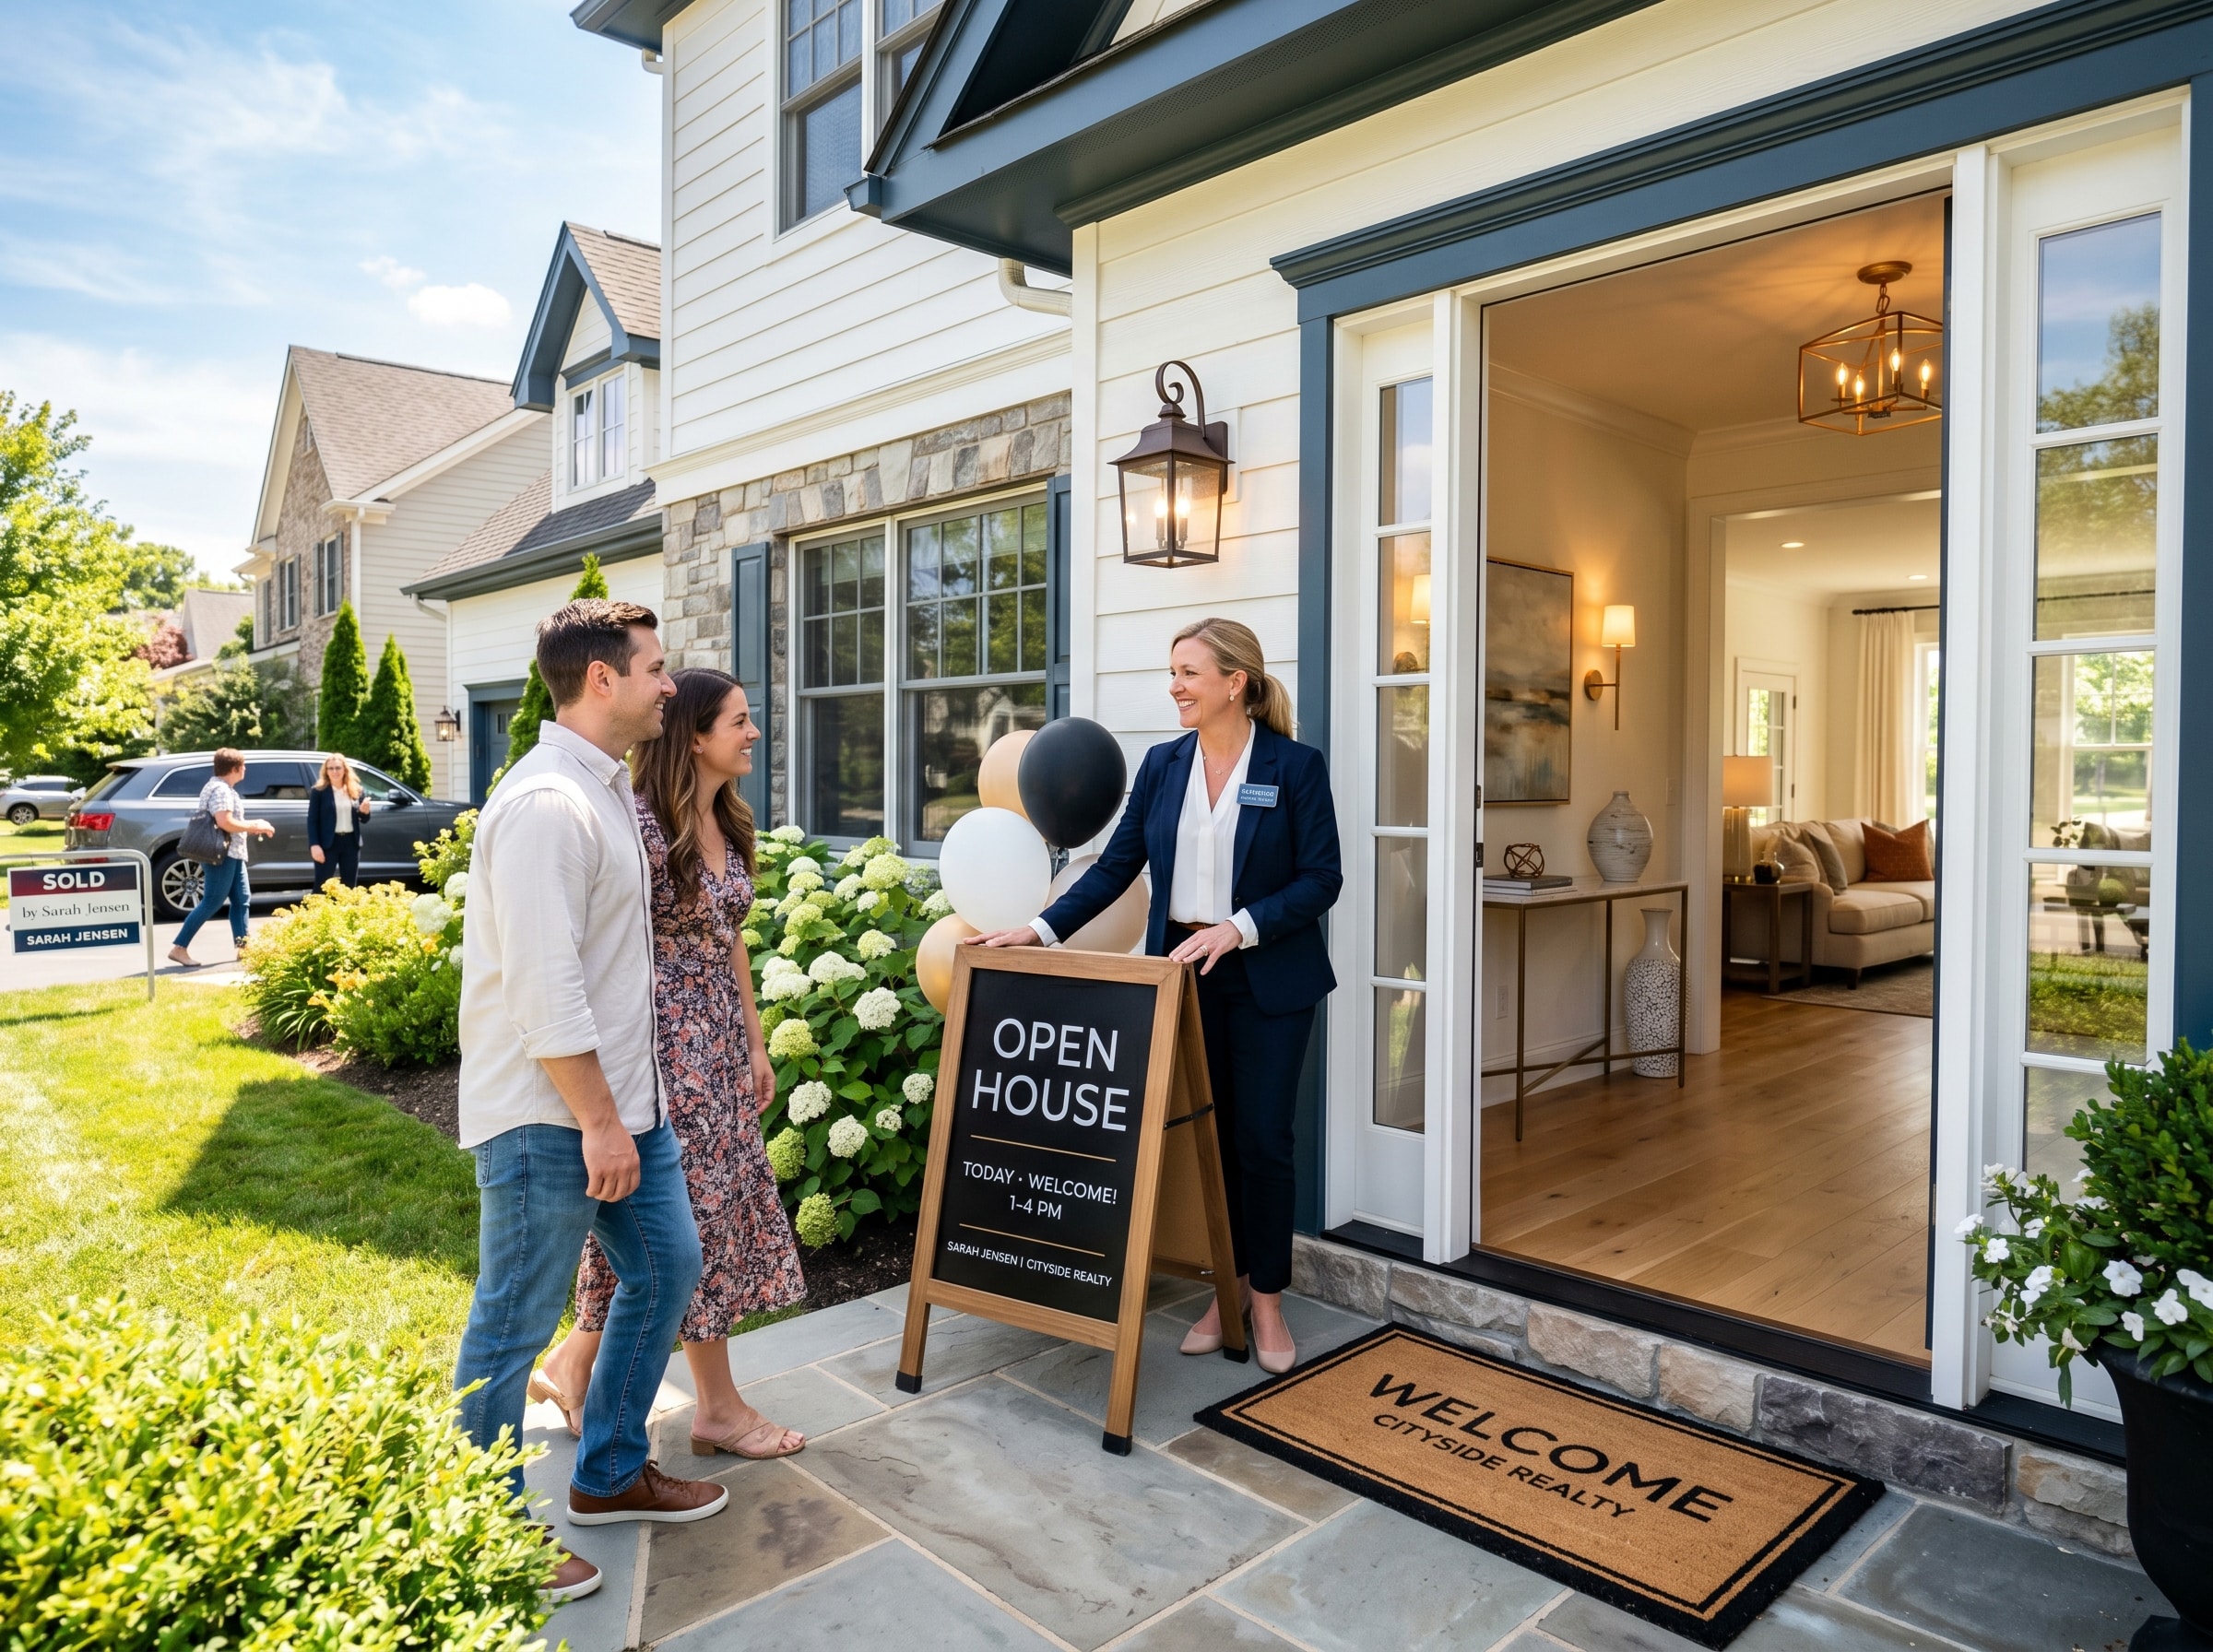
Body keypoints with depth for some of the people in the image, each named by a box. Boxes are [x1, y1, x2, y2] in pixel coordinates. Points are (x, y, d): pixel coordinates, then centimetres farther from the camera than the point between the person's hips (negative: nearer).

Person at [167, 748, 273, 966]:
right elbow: (225, 823, -26)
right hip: (222, 855, -11)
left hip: (232, 854, 11)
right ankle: (179, 948, -3)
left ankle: (242, 947, 13)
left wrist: (253, 827, 11)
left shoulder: (223, 788, 16)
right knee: (212, 903, -7)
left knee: (241, 900, 11)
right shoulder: (221, 790, -16)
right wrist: (255, 826, -14)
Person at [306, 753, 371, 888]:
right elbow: (312, 820, -7)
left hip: (351, 842, 4)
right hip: (328, 843, -4)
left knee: (350, 887, 9)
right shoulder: (319, 791, -3)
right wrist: (314, 845, -16)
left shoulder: (356, 791, 8)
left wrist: (365, 811, -9)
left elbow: (363, 819, 14)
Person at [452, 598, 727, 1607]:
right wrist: (598, 1122, -20)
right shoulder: (547, 804, -21)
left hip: (621, 1099, 10)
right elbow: (545, 989, -25)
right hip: (548, 1118, -10)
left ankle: (611, 1475, 37)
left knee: (666, 1270, 19)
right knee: (513, 1331, 6)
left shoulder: (608, 788, 11)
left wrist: (628, 1107, 18)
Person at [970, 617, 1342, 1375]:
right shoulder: (1163, 763, 4)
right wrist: (1041, 929, -5)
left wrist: (1238, 927, -21)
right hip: (1183, 972, 4)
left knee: (1261, 1137, 3)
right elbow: (1117, 864, 4)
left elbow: (1321, 879, -10)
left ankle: (1267, 1300, 21)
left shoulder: (1295, 765, -8)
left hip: (1267, 978, -3)